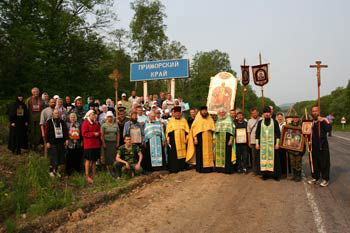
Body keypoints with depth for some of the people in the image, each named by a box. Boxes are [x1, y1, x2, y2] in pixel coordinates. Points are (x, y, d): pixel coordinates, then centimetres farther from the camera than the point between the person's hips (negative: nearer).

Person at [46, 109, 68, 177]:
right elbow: (47, 132, -3)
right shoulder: (49, 122, -1)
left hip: (60, 142, 4)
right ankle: (51, 171, 16)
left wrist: (66, 139, -2)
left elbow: (65, 131, 9)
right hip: (52, 143, -4)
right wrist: (47, 142, -8)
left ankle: (56, 170, 24)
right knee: (53, 158, -2)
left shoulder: (62, 122, 11)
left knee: (59, 157, 7)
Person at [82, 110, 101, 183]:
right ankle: (87, 176, 2)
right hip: (88, 145, -7)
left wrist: (98, 134, -5)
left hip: (96, 145, 7)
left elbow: (99, 132, 18)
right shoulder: (85, 123, -5)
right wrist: (93, 133, -15)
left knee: (94, 160, 11)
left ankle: (94, 175, 19)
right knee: (88, 160, -4)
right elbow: (84, 133, -13)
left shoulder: (96, 123, 16)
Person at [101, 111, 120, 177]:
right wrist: (103, 143, -8)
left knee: (114, 156, -3)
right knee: (107, 156, -2)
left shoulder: (116, 125, 11)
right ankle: (108, 170, 6)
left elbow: (118, 134, 11)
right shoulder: (104, 125, 3)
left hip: (114, 142, 2)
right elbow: (102, 135, -1)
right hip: (107, 142, -2)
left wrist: (118, 143, 3)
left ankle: (113, 171, 4)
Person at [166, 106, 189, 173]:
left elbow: (187, 130, 9)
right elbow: (168, 131, 5)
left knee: (182, 153, 3)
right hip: (174, 140, -2)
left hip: (182, 140, 2)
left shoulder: (184, 120, 10)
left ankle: (182, 167, 14)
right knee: (174, 155, -5)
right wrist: (168, 139, -2)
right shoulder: (171, 121, 5)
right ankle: (174, 168, 0)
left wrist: (186, 138, 0)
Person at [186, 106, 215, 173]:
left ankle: (209, 167, 8)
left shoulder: (210, 120, 11)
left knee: (209, 153, 2)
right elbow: (194, 130, -2)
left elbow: (213, 130, 14)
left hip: (209, 140, 3)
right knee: (200, 153, -2)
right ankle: (200, 168, 4)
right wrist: (195, 139, -10)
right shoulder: (197, 120, 2)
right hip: (200, 139, -3)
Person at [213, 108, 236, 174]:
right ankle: (219, 168, 8)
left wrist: (231, 139, -12)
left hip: (226, 138, -5)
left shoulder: (229, 119, 1)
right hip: (219, 139, 5)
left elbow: (232, 130, -4)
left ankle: (227, 169, -2)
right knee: (219, 153, 3)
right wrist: (214, 139, 11)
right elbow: (215, 130, 19)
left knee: (227, 153, -6)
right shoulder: (218, 121, 17)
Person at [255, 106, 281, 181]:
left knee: (274, 158, -3)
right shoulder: (260, 122, 10)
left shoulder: (274, 122, 5)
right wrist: (257, 143, 4)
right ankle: (265, 174, 8)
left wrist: (277, 143, -4)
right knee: (264, 158, 0)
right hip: (263, 143, 2)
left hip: (272, 143, -1)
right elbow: (257, 133, 10)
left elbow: (278, 133, 3)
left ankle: (276, 174, 5)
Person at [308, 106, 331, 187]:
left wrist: (322, 121, -23)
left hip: (322, 145, -4)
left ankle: (325, 179, 11)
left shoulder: (324, 120, -3)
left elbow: (328, 129, -18)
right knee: (314, 162, 11)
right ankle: (315, 178, 24)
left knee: (324, 162, 0)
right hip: (313, 145, 4)